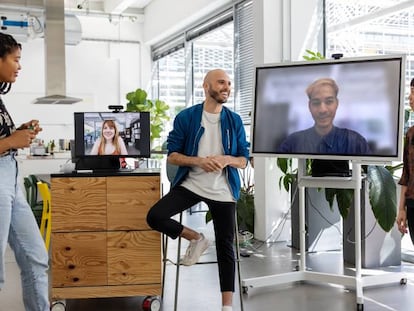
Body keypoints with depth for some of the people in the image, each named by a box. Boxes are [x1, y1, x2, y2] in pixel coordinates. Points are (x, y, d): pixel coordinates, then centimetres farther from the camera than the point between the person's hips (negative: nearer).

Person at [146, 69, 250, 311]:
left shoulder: (235, 121, 2)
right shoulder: (186, 117, -3)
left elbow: (244, 160, 5)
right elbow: (172, 156, -3)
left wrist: (226, 159, -17)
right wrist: (199, 161, -20)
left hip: (223, 190, 1)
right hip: (191, 184, 0)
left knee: (225, 246, 2)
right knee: (155, 216, -19)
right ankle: (196, 239, 7)